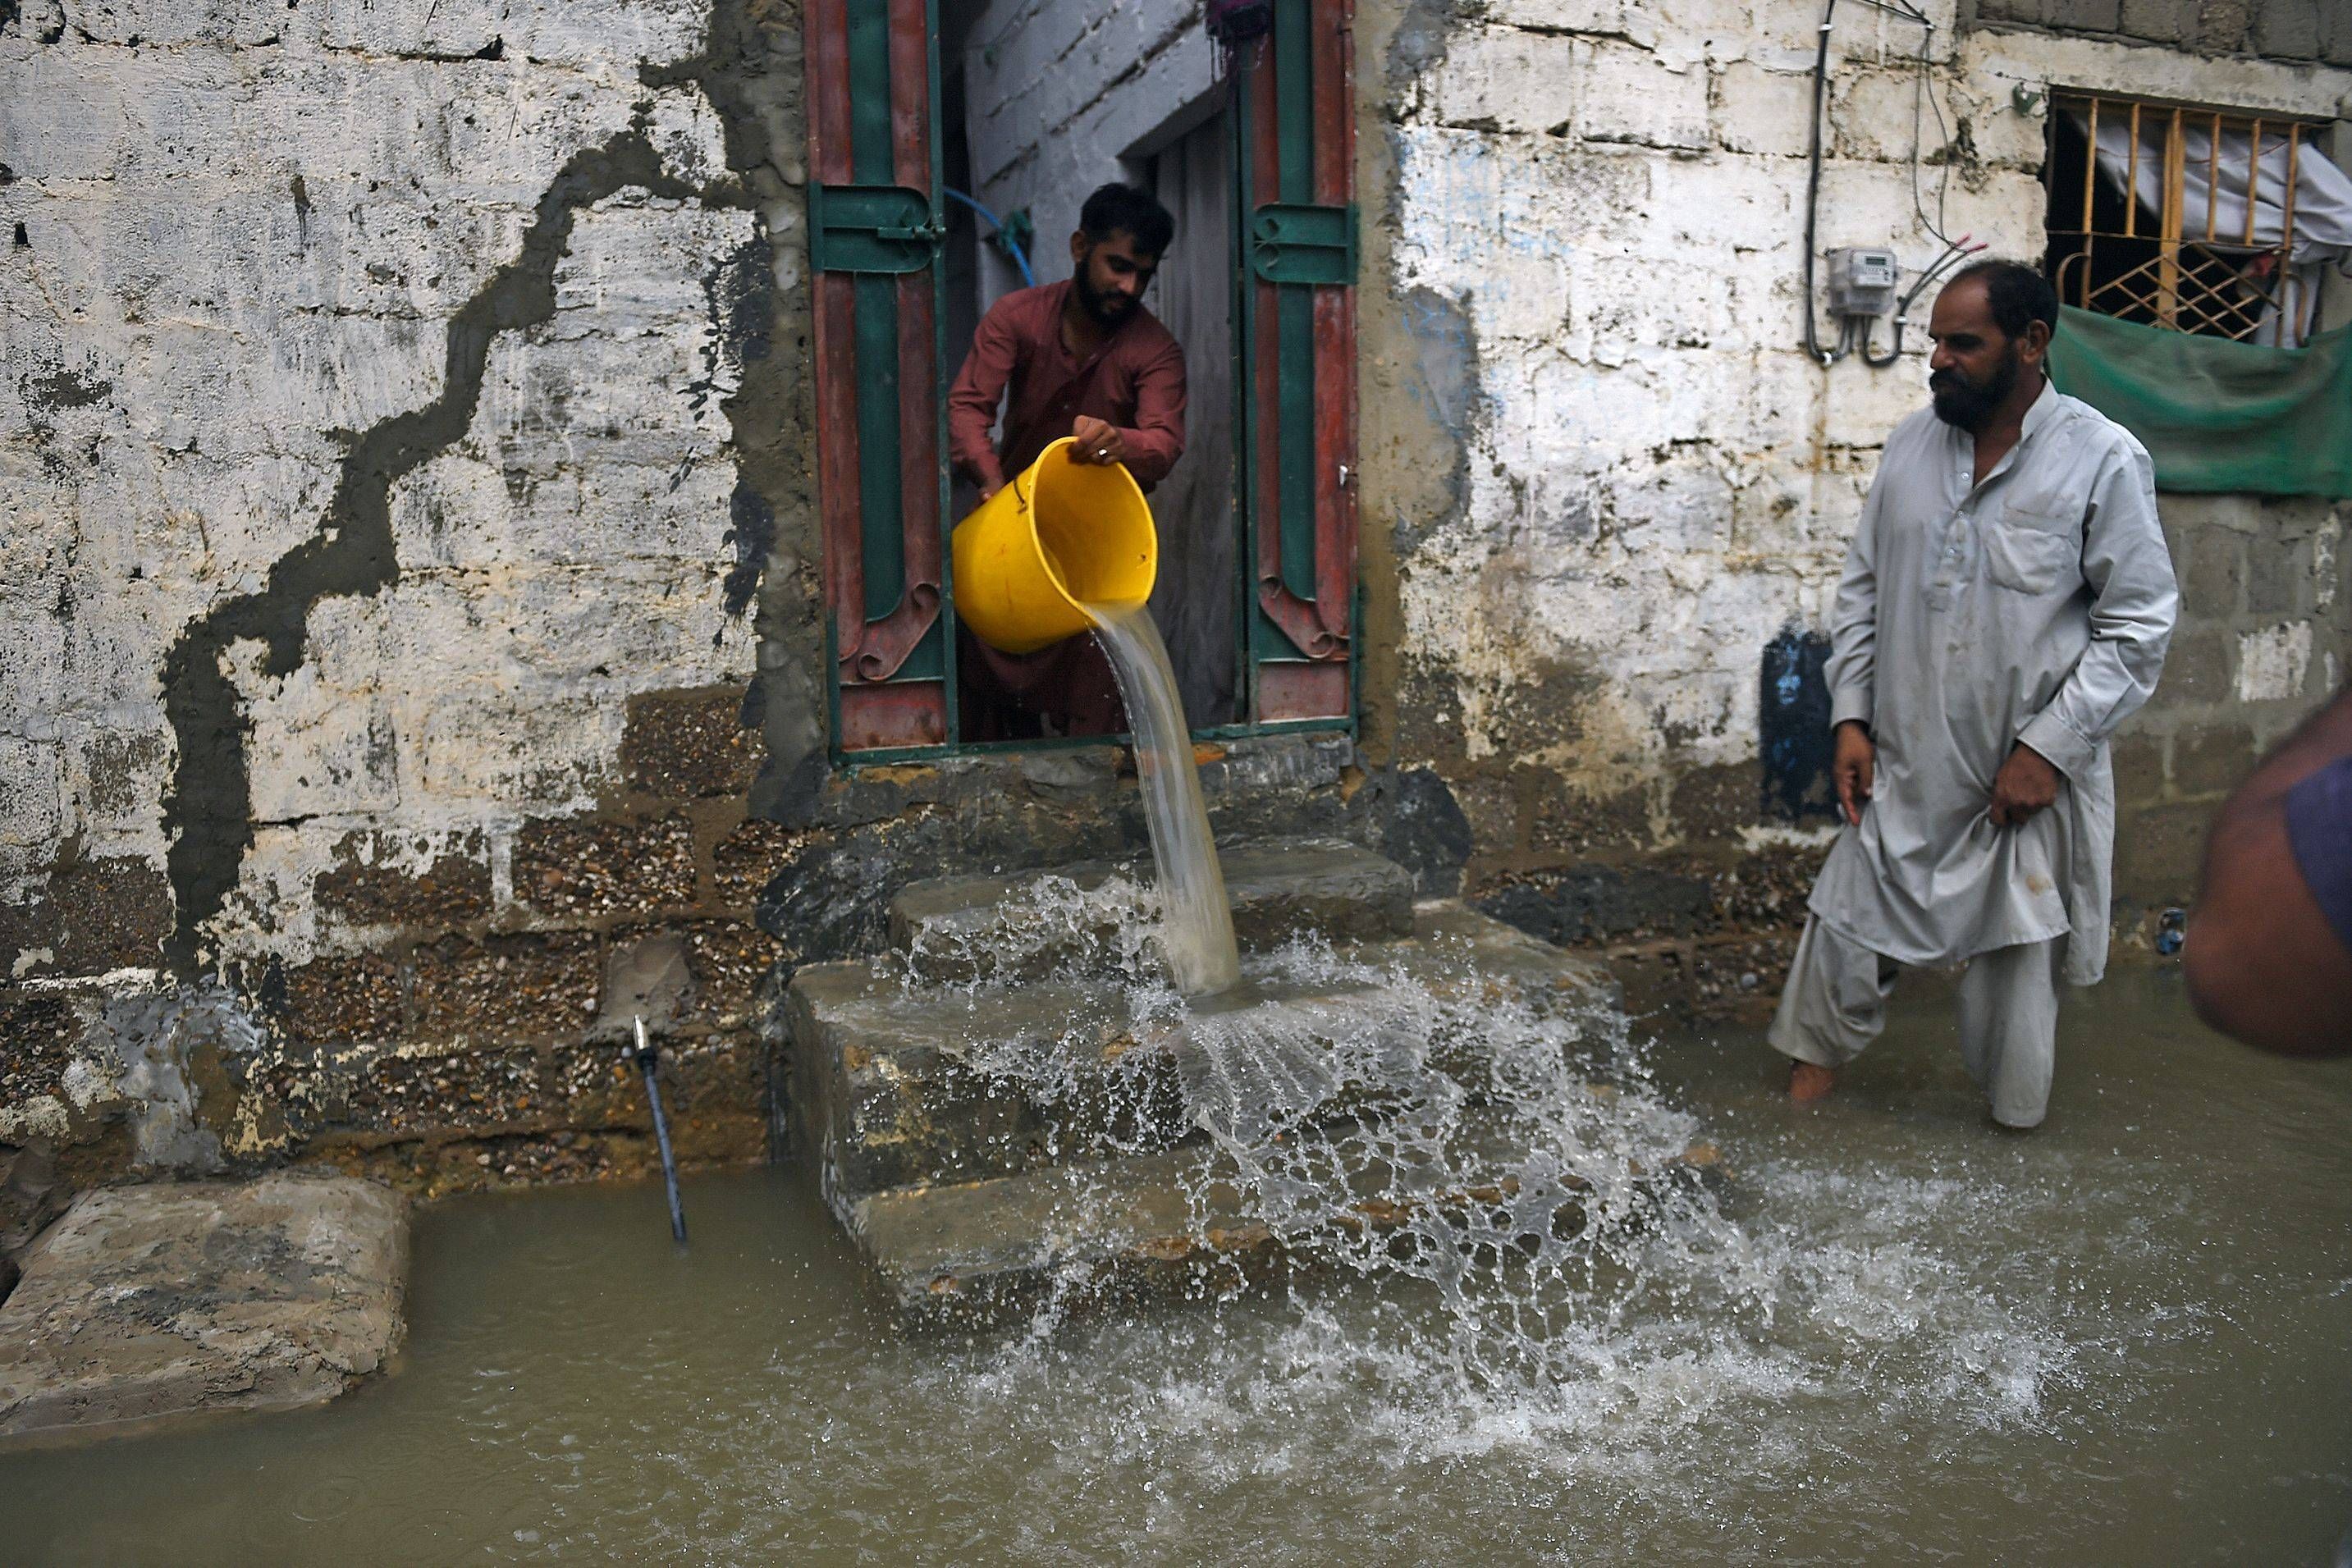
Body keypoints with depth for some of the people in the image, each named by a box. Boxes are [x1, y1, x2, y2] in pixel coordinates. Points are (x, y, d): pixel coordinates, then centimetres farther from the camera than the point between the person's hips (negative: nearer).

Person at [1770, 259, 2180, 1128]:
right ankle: (1814, 1066, 30)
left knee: (2018, 951, 10)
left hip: (2030, 774, -3)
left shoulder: (2104, 460, -10)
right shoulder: (1910, 444, 3)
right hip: (1903, 763, 3)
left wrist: (2049, 748, -16)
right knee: (1850, 925, 10)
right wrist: (1850, 717, 1)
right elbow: (1862, 586, 9)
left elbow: (2138, 625, -10)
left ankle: (2014, 1132, 30)